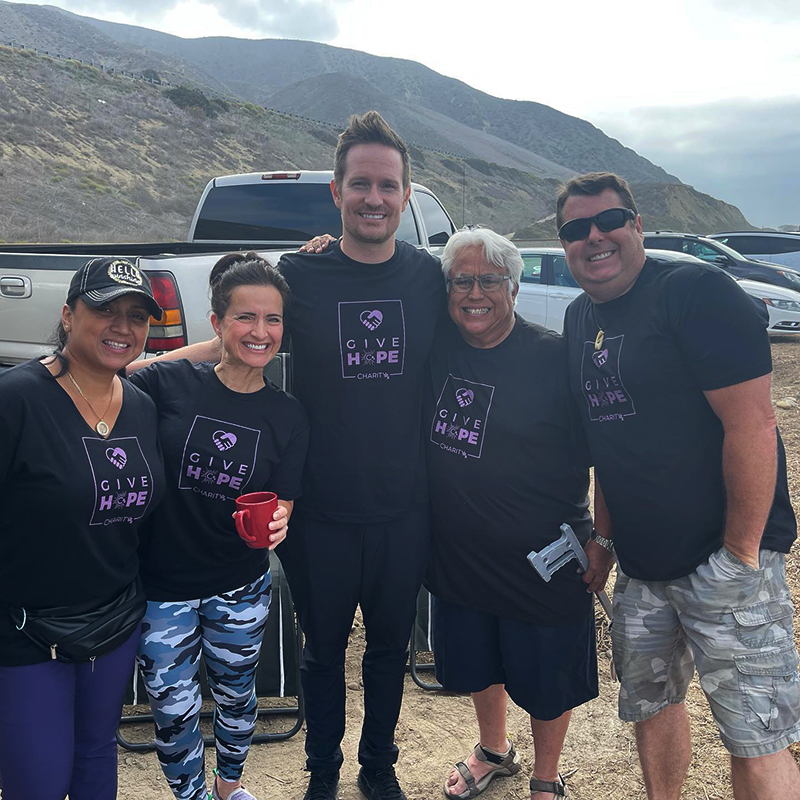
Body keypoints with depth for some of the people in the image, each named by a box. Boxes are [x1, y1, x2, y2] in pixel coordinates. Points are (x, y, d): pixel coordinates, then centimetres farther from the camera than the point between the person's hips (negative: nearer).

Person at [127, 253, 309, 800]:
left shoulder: (288, 417, -6)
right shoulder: (169, 383, -13)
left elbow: (282, 507, -4)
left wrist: (274, 523, -23)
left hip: (241, 590, 2)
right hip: (162, 588, -2)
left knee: (236, 694, 23)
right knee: (173, 709, 12)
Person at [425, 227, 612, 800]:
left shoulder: (555, 358, -15)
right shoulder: (436, 348, -3)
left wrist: (604, 543, -10)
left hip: (543, 558, -4)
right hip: (457, 553, 4)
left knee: (547, 678, 13)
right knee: (476, 664, 23)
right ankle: (493, 750, 52)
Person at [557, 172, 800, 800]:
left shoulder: (695, 292, -14)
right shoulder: (578, 318, 10)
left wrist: (741, 552, -18)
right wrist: (604, 534, 14)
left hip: (723, 560, -7)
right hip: (639, 565, 7)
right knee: (651, 704, 19)